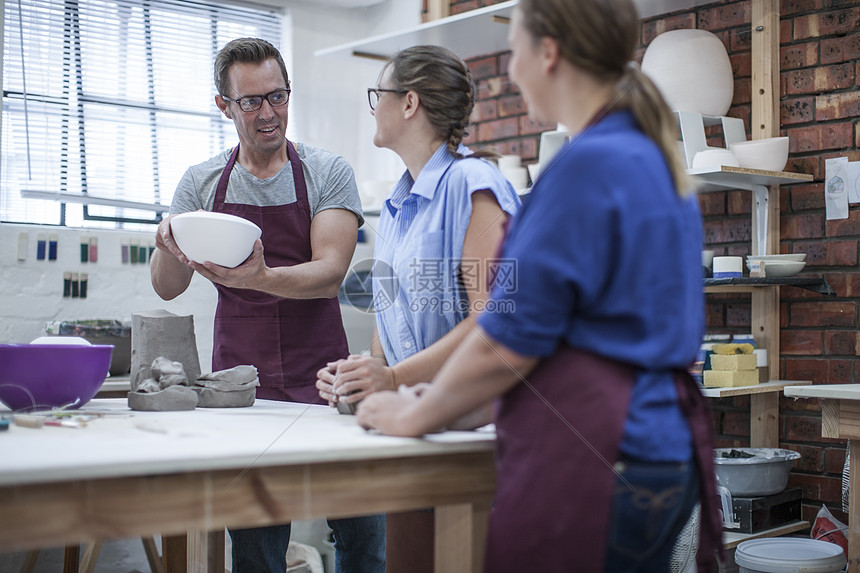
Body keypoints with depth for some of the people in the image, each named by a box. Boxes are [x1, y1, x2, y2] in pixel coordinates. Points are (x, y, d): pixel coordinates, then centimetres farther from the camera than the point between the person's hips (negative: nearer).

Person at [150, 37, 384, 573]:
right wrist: (168, 244, -18)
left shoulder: (328, 172, 1)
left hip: (322, 377, -1)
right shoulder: (202, 182, 7)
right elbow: (168, 288, 5)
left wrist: (261, 278, -31)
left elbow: (330, 272, -11)